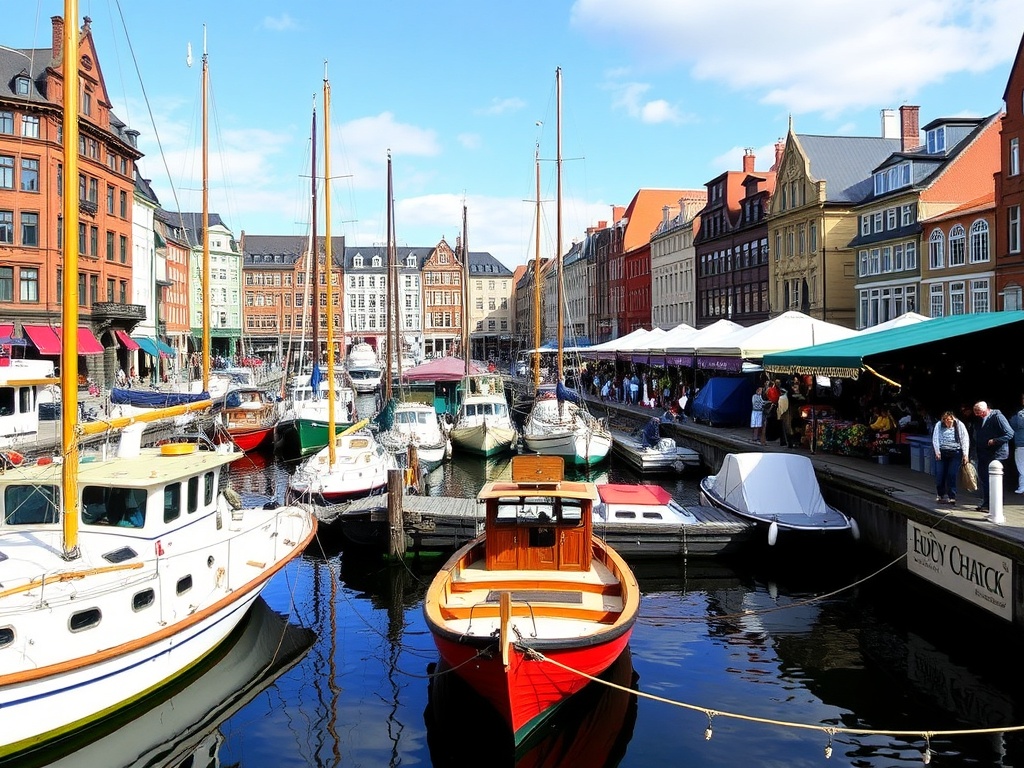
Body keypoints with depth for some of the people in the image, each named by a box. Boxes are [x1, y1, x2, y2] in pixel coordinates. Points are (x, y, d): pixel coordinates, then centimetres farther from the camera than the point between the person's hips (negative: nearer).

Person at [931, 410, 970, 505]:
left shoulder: (959, 425, 0)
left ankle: (952, 497, 0)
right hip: (942, 453, 2)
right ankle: (940, 495, 19)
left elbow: (965, 440, -1)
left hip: (955, 454, -2)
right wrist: (937, 452, -6)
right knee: (940, 475, 1)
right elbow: (935, 439, 3)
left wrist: (965, 454, -6)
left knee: (952, 475, -7)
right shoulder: (939, 425, 3)